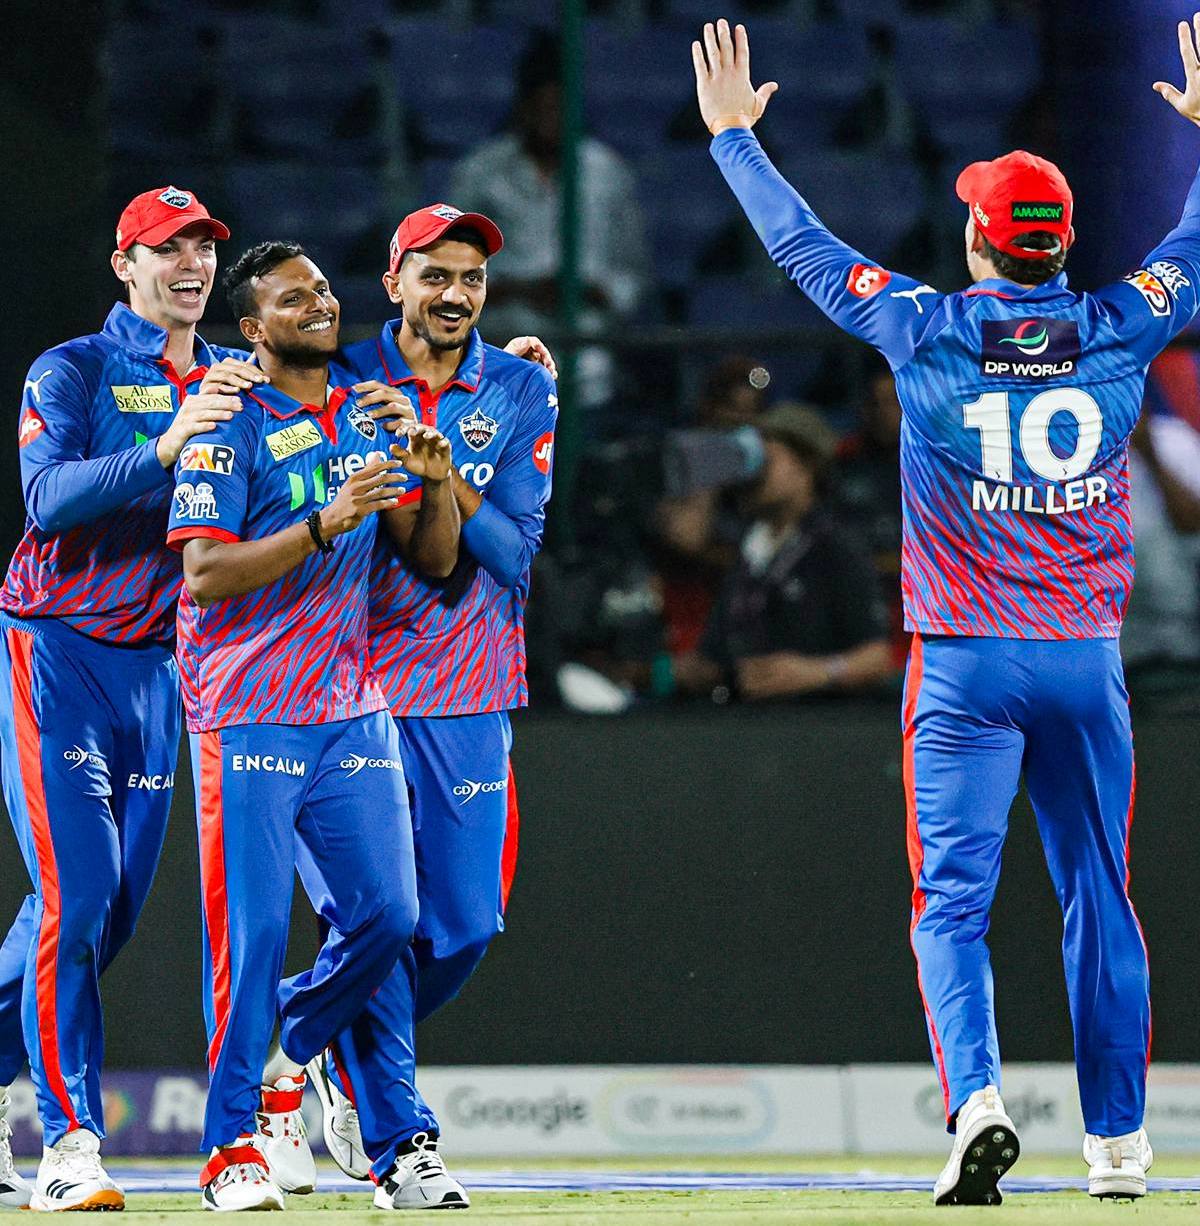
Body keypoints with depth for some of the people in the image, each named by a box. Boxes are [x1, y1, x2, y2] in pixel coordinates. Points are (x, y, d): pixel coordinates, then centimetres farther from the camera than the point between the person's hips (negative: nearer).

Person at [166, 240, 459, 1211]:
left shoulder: (373, 417, 12)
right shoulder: (229, 429, -7)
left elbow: (434, 559, 12)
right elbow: (206, 574, -16)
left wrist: (435, 483, -8)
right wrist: (327, 524, -25)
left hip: (354, 709, 6)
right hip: (251, 712, -6)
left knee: (386, 914, 0)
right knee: (252, 928, -6)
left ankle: (287, 1058, 26)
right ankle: (232, 1145, 1)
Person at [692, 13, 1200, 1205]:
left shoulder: (928, 332, -5)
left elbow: (803, 247, 5)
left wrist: (732, 134, 18)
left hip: (965, 661, -2)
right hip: (1087, 659, 2)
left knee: (951, 898, -3)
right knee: (1099, 900, 10)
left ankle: (976, 1098, -23)